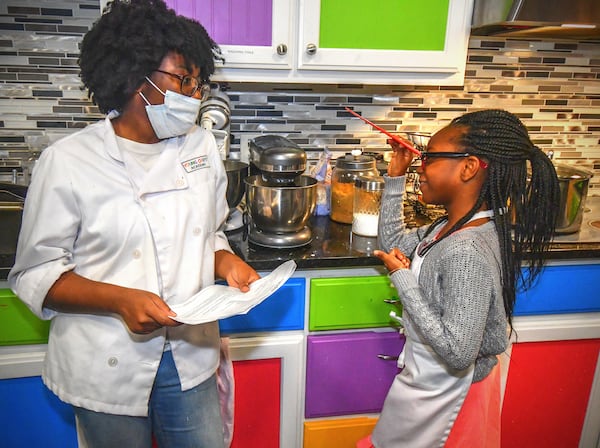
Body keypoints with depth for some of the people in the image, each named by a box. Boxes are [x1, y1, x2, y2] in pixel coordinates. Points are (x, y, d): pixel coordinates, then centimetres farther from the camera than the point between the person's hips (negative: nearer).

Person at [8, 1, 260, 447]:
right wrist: (121, 299, -24)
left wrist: (227, 263, -11)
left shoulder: (202, 147, 0)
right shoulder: (67, 162, -14)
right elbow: (35, 274, -9)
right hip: (108, 369, -3)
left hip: (191, 357, 4)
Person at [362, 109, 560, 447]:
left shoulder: (467, 254, -34)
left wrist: (403, 279, -28)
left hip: (445, 396, -8)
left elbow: (457, 353, -33)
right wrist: (395, 177, 0)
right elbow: (393, 245, 9)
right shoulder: (450, 227, -6)